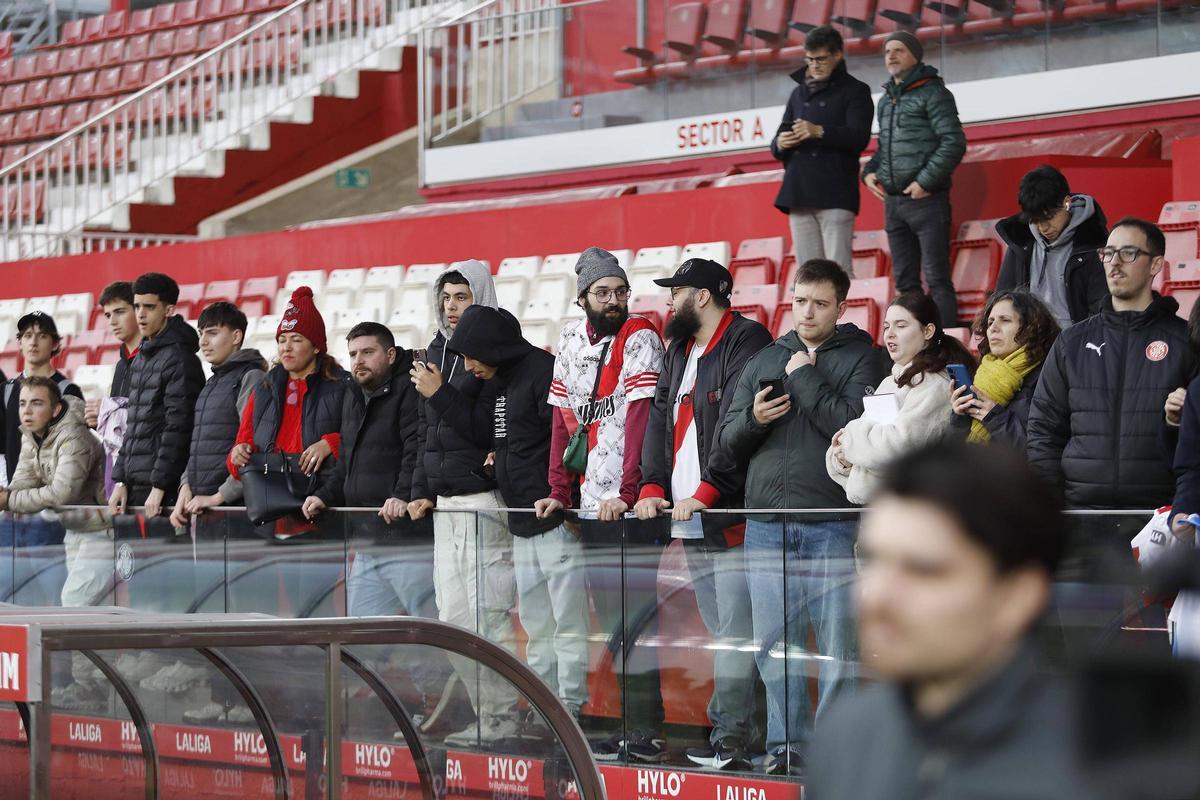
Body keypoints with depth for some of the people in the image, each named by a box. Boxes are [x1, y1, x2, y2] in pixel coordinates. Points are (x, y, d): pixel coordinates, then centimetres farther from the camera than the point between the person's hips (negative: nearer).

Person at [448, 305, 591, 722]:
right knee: (535, 623, 12)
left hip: (556, 519, -10)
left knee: (568, 622, -8)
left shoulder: (543, 372, -11)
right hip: (523, 524, 10)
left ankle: (570, 710, -7)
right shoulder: (499, 384, 18)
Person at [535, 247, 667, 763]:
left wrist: (627, 494, -22)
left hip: (630, 507, -6)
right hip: (591, 507, 6)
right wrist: (559, 491, 7)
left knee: (634, 619, -8)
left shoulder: (639, 339, -6)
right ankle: (629, 726, 15)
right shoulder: (571, 341, 12)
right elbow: (563, 419, 14)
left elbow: (641, 419, -15)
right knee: (611, 622, 9)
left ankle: (646, 734, -6)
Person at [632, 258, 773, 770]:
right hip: (689, 519, 9)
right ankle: (728, 730, 12)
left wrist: (706, 491, -20)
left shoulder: (745, 342, -6)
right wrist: (652, 486, 2)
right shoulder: (679, 350, 21)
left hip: (730, 517, -9)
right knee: (719, 632, 10)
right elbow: (660, 418, 16)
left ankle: (730, 742, -12)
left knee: (735, 634, -10)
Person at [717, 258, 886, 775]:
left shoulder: (860, 358, 4)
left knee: (837, 644, -5)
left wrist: (806, 379, -8)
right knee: (773, 644, 6)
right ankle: (786, 745, 12)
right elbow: (727, 441, 17)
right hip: (766, 527, 5)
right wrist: (752, 418, -3)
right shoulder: (765, 361, 18)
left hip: (832, 528, -5)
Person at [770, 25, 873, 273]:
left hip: (835, 196, -5)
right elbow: (777, 147, 22)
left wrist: (820, 132, -24)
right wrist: (780, 144, -3)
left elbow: (859, 137, -9)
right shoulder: (799, 93, 22)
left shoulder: (854, 91, 6)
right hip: (799, 195, 5)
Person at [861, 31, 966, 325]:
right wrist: (870, 171, 8)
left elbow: (954, 143, -12)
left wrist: (925, 182, -16)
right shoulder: (886, 100, 18)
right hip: (893, 202, 7)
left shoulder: (931, 93, -4)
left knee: (937, 279, -8)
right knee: (905, 281, 10)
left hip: (926, 199, -7)